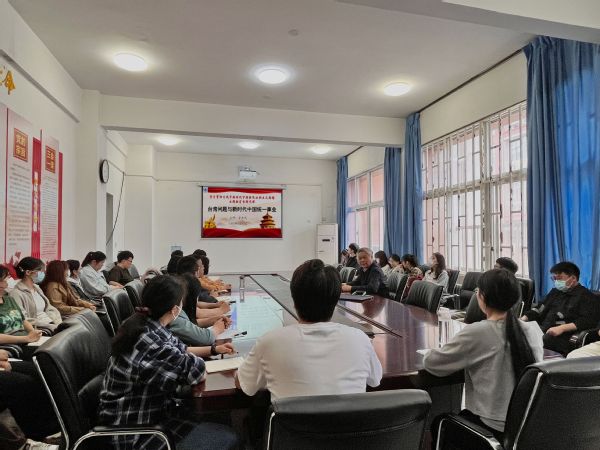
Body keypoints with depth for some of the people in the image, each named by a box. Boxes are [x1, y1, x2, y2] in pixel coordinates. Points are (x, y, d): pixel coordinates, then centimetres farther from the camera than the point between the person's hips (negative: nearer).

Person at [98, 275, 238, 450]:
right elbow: (198, 372, -17)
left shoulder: (142, 323, -5)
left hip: (140, 411, 9)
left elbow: (178, 350, 13)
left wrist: (214, 349, 18)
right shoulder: (154, 347, -34)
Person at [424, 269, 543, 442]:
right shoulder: (533, 329, -5)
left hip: (495, 429, -6)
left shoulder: (477, 332, -22)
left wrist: (429, 353, 7)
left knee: (439, 424, 23)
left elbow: (431, 363, -15)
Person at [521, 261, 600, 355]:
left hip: (565, 334, -6)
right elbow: (540, 309, 25)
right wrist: (523, 319, 5)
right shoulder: (555, 292, 26)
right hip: (543, 329, 6)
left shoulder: (586, 296, 5)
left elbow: (588, 321, -9)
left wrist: (562, 328, -21)